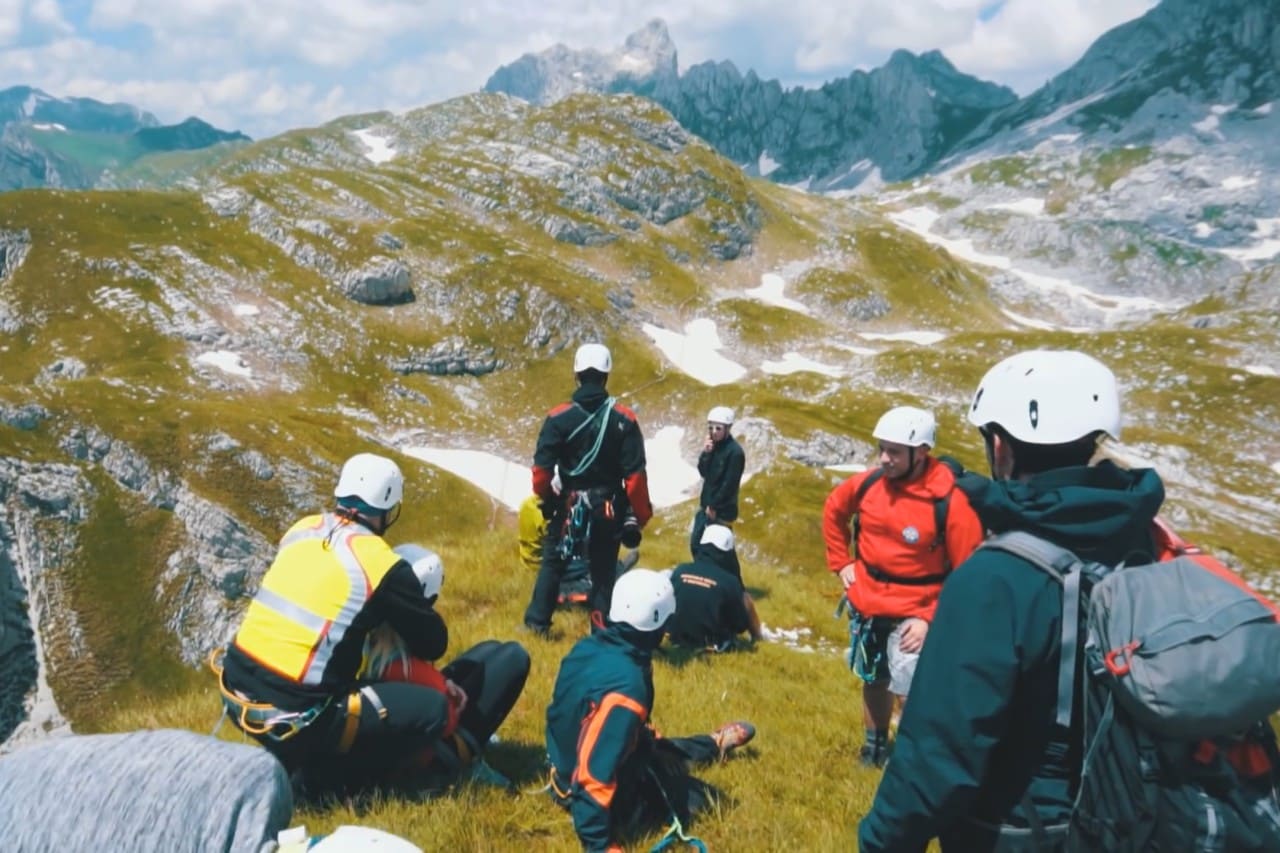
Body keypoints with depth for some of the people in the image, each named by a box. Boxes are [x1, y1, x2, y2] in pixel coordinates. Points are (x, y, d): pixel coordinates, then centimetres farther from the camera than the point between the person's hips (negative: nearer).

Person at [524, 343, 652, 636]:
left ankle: (537, 621, 22)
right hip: (609, 507, 1)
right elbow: (635, 474, -10)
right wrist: (640, 515, 0)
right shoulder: (624, 419, -8)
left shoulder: (558, 417, -10)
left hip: (569, 504, 0)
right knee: (604, 570, 12)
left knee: (553, 562, 17)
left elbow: (542, 468, -9)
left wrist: (545, 499, 11)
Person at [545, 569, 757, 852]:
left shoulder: (588, 646, -8)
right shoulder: (626, 685, -34)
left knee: (658, 749, 29)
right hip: (600, 795, -8)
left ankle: (713, 745, 52)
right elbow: (594, 772, -34)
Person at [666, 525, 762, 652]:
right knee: (745, 598, 12)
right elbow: (741, 625, -8)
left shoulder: (679, 571, -8)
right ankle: (756, 639, 32)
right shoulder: (729, 581, -18)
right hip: (713, 645, -4)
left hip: (677, 637, 4)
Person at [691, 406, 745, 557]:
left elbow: (729, 484, -19)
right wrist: (706, 453, -13)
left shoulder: (735, 451, -20)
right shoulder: (713, 445, 4)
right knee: (695, 543, 16)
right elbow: (704, 473, 3)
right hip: (706, 506, 8)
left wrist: (714, 507, -13)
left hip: (722, 511, -8)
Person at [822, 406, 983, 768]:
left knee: (910, 693, -9)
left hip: (912, 614, -5)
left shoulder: (949, 503, -22)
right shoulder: (867, 483, -8)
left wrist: (932, 619, -20)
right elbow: (834, 510, 14)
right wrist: (841, 562, 9)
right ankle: (875, 746, 42)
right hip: (865, 605, 5)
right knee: (874, 681, 21)